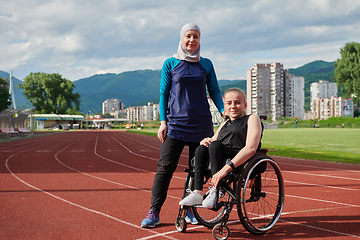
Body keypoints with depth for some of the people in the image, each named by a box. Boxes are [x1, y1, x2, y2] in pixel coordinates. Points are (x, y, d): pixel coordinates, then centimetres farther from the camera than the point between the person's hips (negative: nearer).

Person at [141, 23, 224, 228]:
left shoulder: (206, 64, 10)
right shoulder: (170, 64, 6)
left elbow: (214, 91, 12)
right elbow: (164, 93, 6)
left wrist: (224, 112, -3)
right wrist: (163, 121, -2)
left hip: (201, 124, 2)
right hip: (176, 123, -2)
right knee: (165, 167, -7)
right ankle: (154, 213, -3)